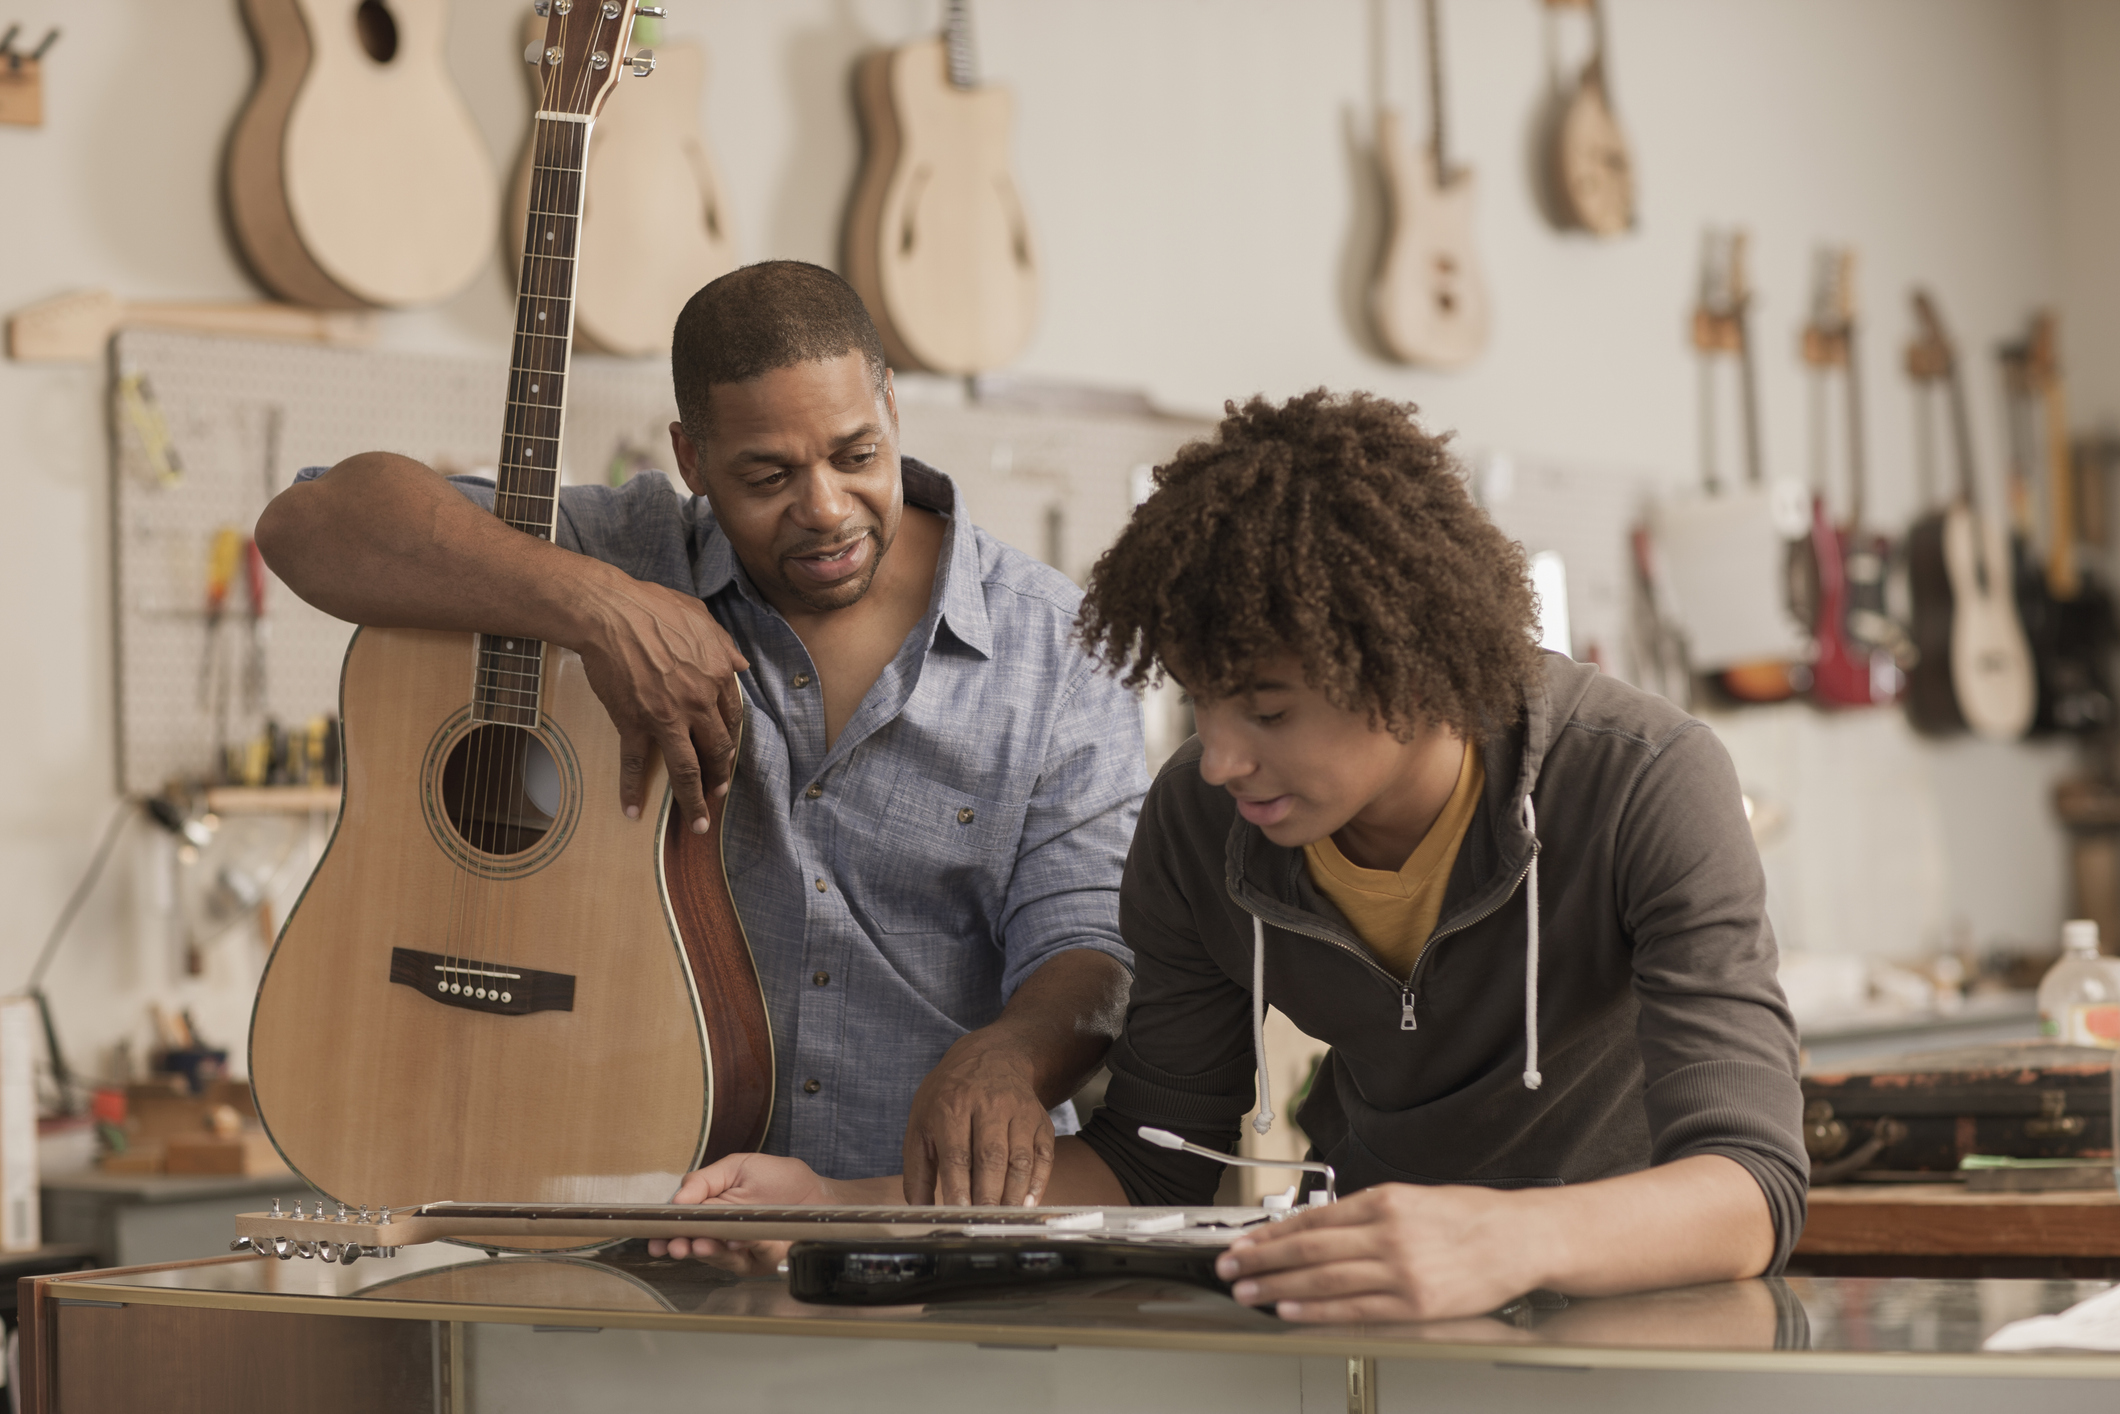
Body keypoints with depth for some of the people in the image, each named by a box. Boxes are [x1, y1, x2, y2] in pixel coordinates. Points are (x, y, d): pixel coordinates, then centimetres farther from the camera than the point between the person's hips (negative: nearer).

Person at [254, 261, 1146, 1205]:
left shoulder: (1057, 649, 3)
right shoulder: (631, 555, 2)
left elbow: (1085, 942, -3)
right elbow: (315, 525, -7)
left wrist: (1005, 1059, -28)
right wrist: (596, 605, -20)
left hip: (947, 1205, 0)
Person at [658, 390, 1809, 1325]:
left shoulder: (1641, 787, -20)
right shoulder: (1199, 823, -5)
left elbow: (1750, 1189, -28)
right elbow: (1155, 1167, 5)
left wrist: (1512, 1239, -49)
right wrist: (838, 1206, -8)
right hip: (1365, 1336, 3)